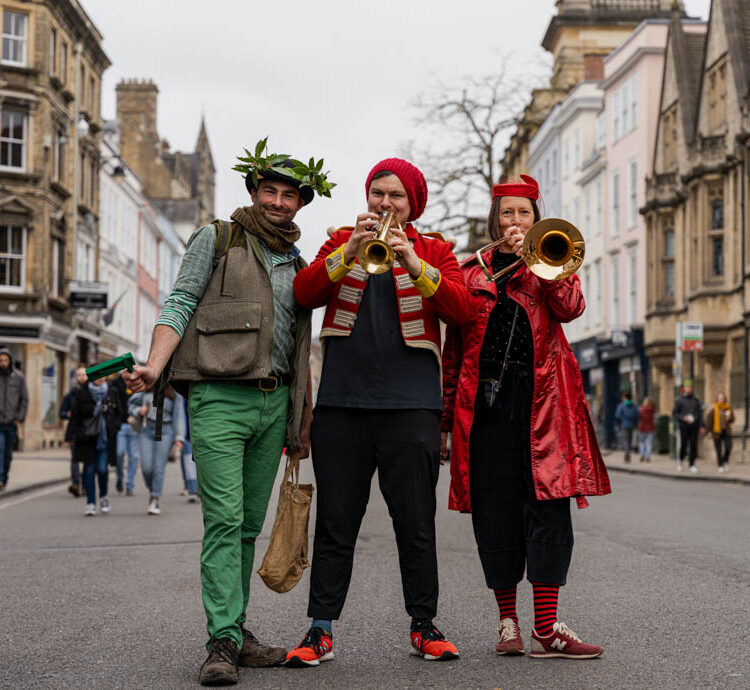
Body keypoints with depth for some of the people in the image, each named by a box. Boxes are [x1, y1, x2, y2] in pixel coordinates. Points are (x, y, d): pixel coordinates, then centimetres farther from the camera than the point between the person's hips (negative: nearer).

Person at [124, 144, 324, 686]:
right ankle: (223, 642, -14)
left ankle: (236, 631, 14)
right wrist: (154, 366, -17)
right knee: (224, 520, -13)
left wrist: (298, 422, 18)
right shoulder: (216, 239, 6)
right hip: (219, 397, -5)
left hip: (272, 402, 5)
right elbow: (180, 306, -1)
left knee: (249, 524, 7)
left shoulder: (298, 265, 20)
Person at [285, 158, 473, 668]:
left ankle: (424, 625, 13)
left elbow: (461, 309, -4)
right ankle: (321, 629, 8)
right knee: (335, 523, 2)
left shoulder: (434, 251, 12)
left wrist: (415, 265, -17)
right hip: (342, 401, 1)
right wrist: (348, 254, -16)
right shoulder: (342, 242, 15)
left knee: (416, 523, 2)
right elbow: (304, 294, -1)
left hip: (410, 404, -1)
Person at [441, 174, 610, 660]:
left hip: (544, 399, 0)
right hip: (487, 401, 1)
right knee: (496, 511, 1)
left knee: (548, 506, -8)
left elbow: (570, 308, -7)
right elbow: (454, 347, 13)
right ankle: (508, 621, 11)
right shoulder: (472, 271, 14)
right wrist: (446, 415, 9)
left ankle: (547, 628, -8)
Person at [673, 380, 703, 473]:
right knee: (684, 446, -4)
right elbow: (674, 413, 0)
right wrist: (683, 418, -16)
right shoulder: (679, 400, 2)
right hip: (684, 426, -3)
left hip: (694, 427, 3)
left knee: (693, 446, -3)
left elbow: (699, 414, 12)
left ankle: (691, 465, 4)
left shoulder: (695, 400, 12)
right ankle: (680, 460, 22)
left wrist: (701, 426, 4)